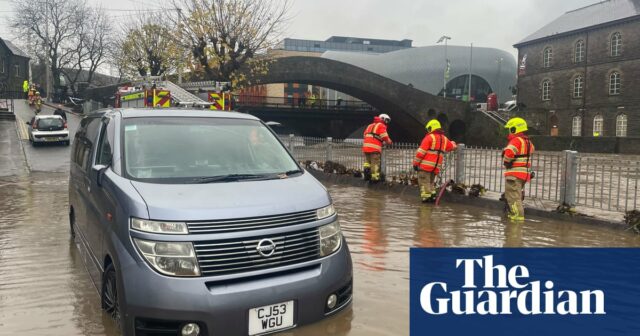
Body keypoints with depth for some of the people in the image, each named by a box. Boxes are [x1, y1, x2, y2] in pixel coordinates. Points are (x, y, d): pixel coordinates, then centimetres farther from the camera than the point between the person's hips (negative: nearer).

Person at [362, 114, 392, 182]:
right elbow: (384, 137, -7)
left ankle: (367, 175, 5)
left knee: (367, 161, 16)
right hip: (375, 147, -7)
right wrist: (390, 142, 13)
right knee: (375, 163, -2)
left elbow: (365, 135, 23)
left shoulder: (370, 125, 26)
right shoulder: (381, 126, 3)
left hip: (365, 145, 7)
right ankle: (375, 177, -2)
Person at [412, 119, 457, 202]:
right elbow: (453, 146, 34)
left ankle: (426, 196, -11)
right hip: (436, 167, 7)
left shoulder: (429, 137, -5)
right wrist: (453, 142, 58)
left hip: (426, 165, -7)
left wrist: (415, 163, -6)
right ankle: (433, 195, 11)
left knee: (424, 182, -4)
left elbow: (421, 151, -10)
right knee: (431, 182, 19)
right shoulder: (444, 139, 15)